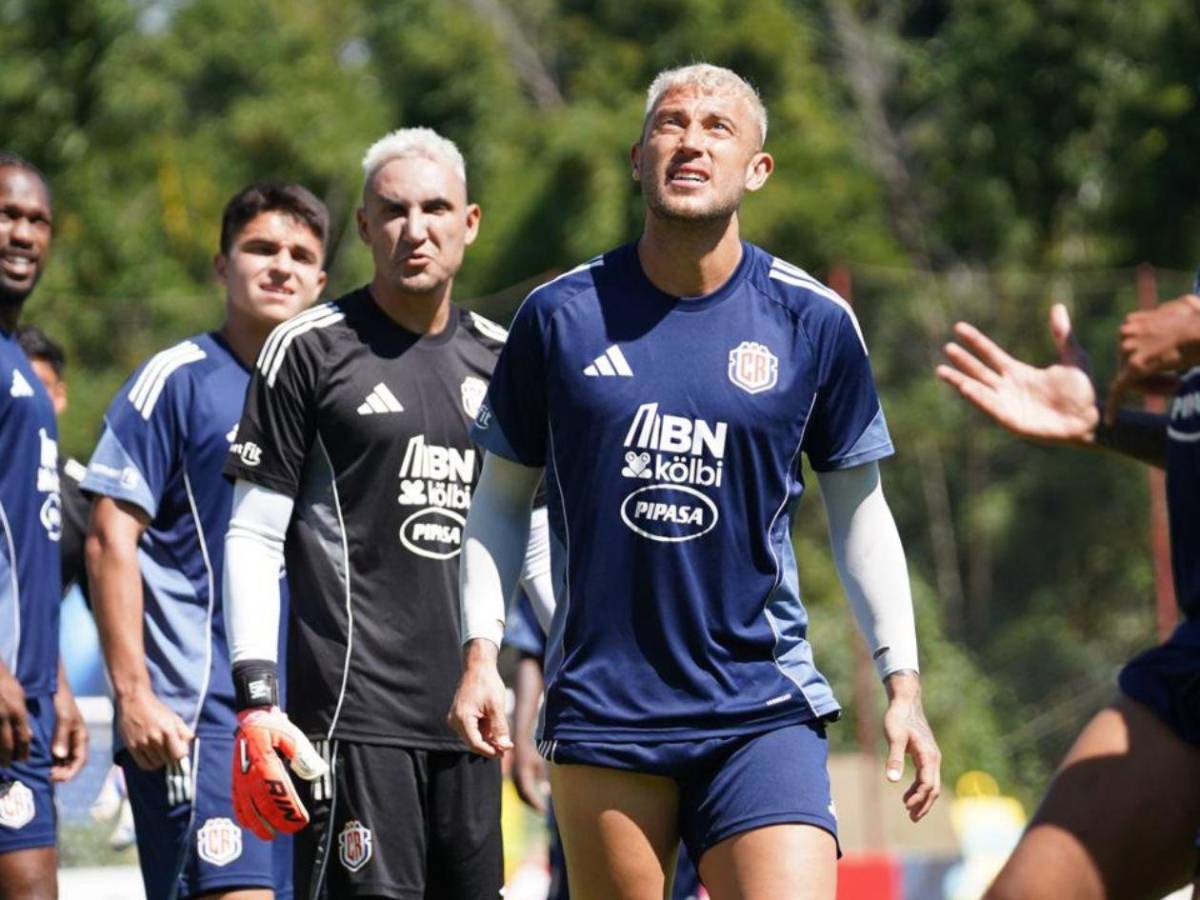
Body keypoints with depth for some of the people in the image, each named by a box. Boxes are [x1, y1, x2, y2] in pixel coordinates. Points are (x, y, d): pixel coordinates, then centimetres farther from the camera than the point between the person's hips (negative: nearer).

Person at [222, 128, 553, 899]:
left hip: (470, 712, 5)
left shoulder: (500, 358, 14)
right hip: (355, 711, -5)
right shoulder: (309, 350, 0)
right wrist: (257, 702, -11)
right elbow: (253, 538, -2)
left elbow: (541, 537, 20)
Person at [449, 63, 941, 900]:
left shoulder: (814, 322, 1)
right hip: (602, 705, 1)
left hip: (764, 711, -1)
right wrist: (480, 653, 0)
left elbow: (858, 508, 11)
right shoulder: (560, 315, 1)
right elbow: (501, 497, 11)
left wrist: (903, 683, 6)